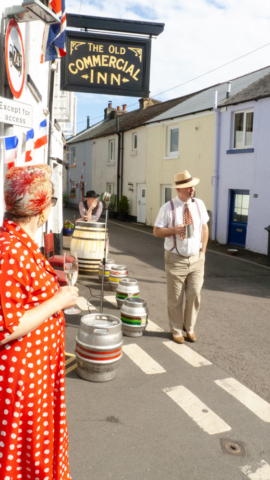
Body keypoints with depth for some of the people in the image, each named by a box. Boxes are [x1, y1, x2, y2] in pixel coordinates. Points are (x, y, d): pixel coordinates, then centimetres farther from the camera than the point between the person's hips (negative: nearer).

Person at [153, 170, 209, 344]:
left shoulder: (199, 204, 1)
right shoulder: (168, 208, -10)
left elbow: (204, 228, 9)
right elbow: (156, 231, -6)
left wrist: (203, 252, 4)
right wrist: (174, 230, -23)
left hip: (196, 259, 3)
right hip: (176, 259, -3)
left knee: (194, 295, 6)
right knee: (175, 299, 8)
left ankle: (190, 328, 28)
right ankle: (177, 330, 27)